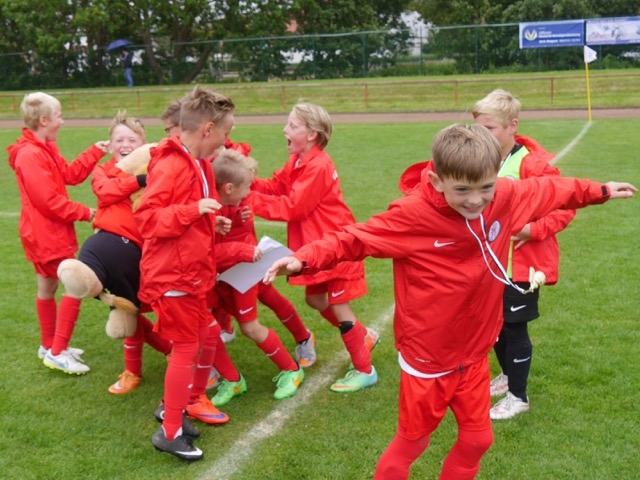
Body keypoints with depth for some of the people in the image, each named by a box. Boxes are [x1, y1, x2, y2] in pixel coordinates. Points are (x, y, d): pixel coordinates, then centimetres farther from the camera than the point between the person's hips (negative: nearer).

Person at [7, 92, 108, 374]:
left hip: (47, 232, 11)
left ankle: (49, 346, 30)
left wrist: (96, 152, 5)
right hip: (45, 233, -11)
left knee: (48, 288, 18)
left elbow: (70, 175, 9)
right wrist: (85, 213, -16)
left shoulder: (44, 149, 11)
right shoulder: (30, 155, -22)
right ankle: (57, 352, -3)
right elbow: (49, 201, -24)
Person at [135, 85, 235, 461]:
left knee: (206, 337, 16)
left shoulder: (198, 163, 10)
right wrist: (193, 210, -31)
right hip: (173, 274, -10)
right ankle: (170, 432, 13)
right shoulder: (171, 167, -19)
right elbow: (146, 219, -24)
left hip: (193, 272, 10)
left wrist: (210, 221, 12)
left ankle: (175, 408, 31)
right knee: (186, 348, -2)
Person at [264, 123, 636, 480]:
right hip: (427, 359, -5)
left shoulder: (507, 198, -9)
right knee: (413, 441, 14)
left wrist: (599, 191, 23)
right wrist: (304, 259, -32)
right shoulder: (413, 214, -23)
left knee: (477, 439, 18)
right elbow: (357, 238, -18)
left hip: (474, 355, 5)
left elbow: (547, 190, 10)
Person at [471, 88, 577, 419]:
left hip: (523, 264, -6)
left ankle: (518, 396, 20)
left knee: (514, 328, 3)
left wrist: (532, 230, -25)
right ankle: (508, 376, 42)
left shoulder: (534, 164, -19)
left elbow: (564, 208, -15)